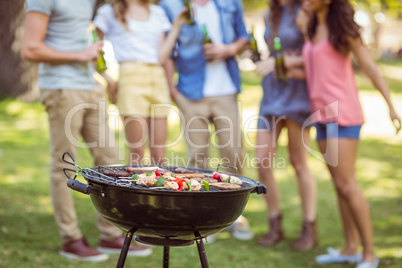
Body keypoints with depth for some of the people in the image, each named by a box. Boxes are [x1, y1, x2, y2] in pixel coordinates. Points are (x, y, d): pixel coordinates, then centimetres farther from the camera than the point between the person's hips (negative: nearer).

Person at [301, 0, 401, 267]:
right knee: (340, 184, 8)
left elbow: (370, 67, -8)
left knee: (346, 184, -11)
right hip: (322, 113, 8)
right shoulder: (313, 30, 17)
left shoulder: (342, 27, -4)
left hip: (342, 112, -8)